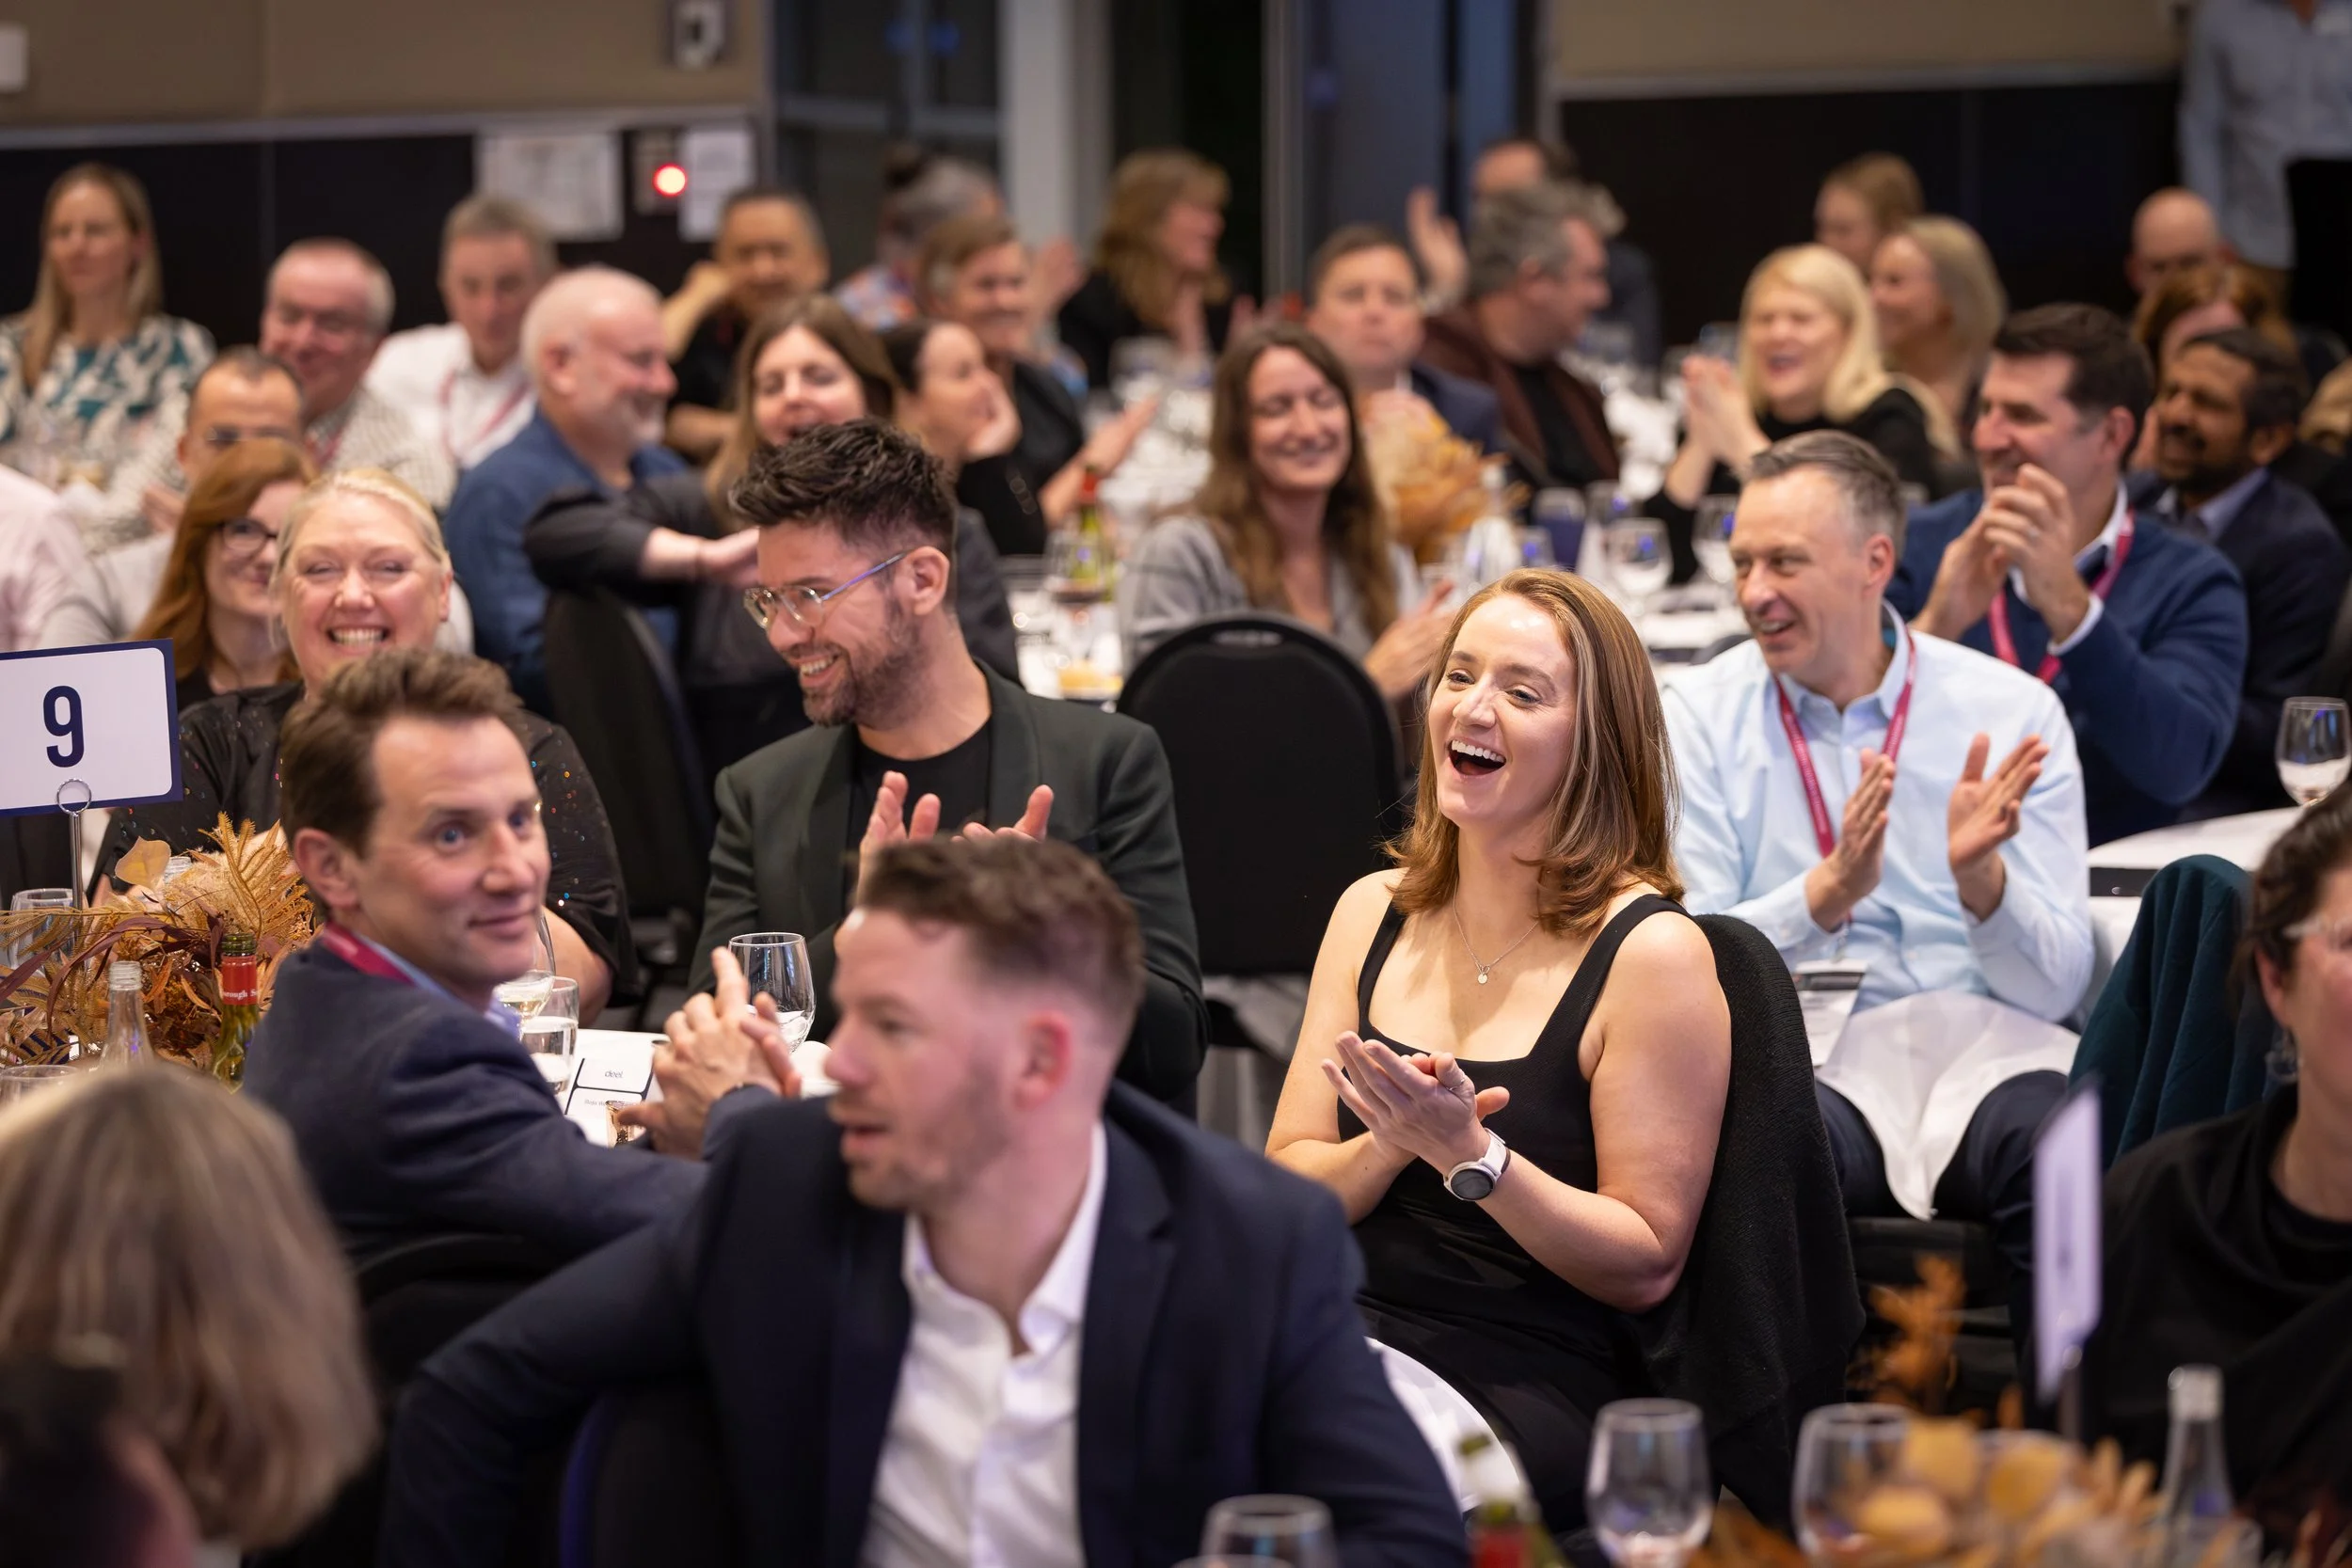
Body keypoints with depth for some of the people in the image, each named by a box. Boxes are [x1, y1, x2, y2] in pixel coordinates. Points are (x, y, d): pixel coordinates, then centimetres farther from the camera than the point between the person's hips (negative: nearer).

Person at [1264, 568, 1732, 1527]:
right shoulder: (1373, 914, 11)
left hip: (1532, 1383, -4)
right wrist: (1390, 1146, -12)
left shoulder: (1651, 953, -6)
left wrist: (1472, 1155, -19)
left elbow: (1647, 1264, -5)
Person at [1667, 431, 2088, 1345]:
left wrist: (1981, 878, -20)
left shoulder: (2014, 712, 5)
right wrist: (1825, 893, -20)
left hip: (1982, 1042, 1)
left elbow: (2054, 986, 1)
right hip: (1803, 1056, 0)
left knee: (2048, 1134, -34)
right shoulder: (1700, 716, 6)